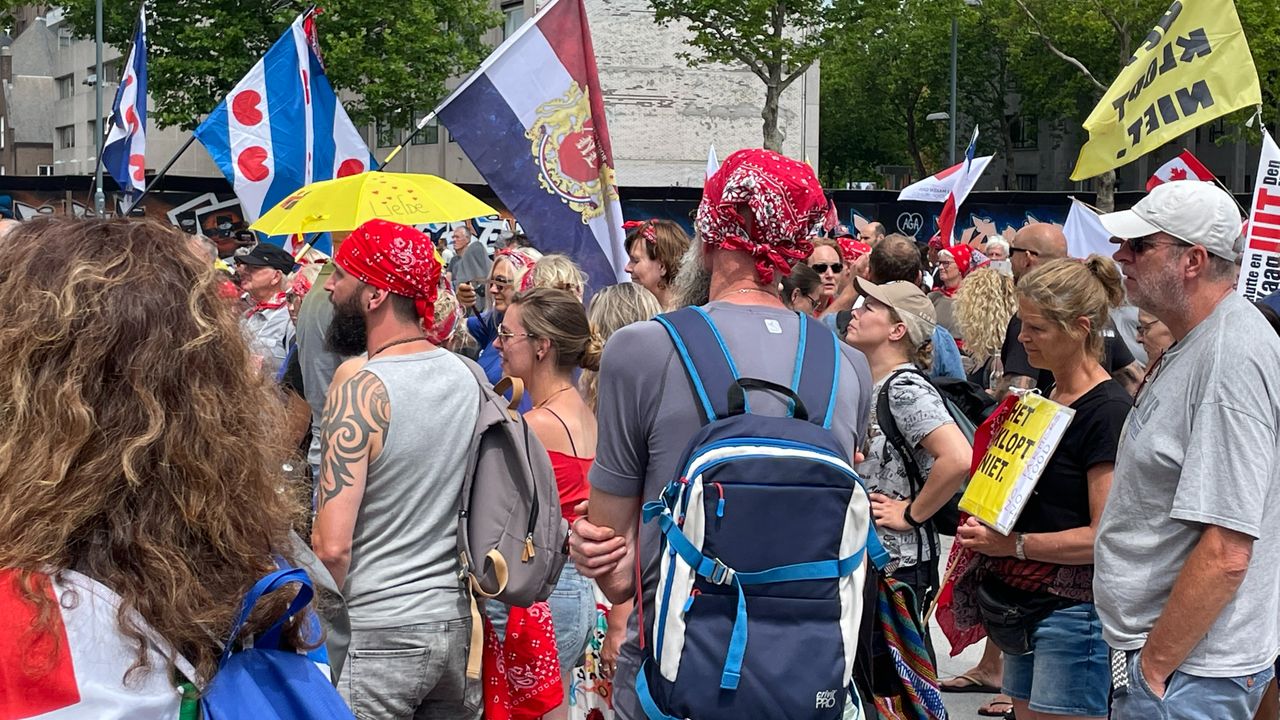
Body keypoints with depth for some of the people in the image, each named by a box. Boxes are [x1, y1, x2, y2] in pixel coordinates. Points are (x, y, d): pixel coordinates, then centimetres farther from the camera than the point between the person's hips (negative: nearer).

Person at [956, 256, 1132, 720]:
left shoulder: (1108, 411, -14)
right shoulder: (1048, 399, 13)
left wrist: (1014, 544, -21)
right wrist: (986, 532, 7)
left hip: (1075, 614, -9)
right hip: (1027, 607, 9)